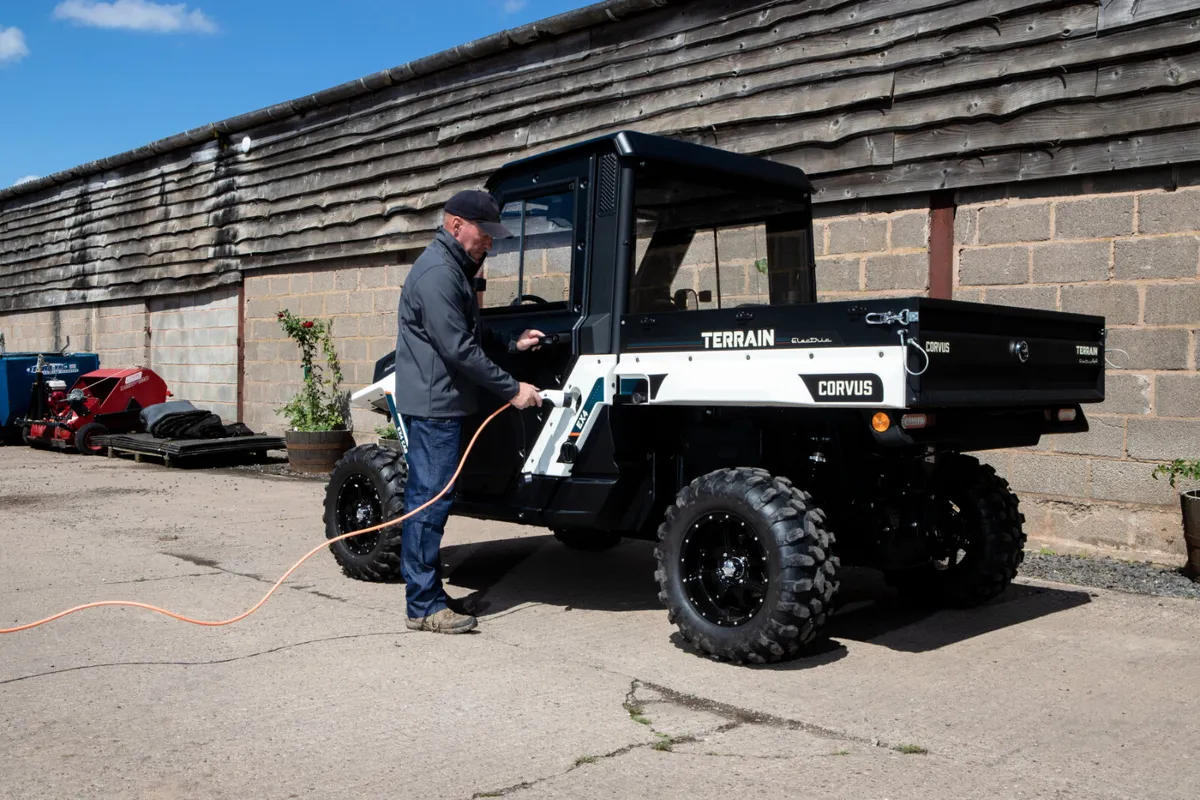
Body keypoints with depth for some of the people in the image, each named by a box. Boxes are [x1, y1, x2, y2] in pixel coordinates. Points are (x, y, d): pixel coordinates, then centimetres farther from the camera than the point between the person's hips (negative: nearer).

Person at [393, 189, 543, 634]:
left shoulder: (455, 269, 19)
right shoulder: (438, 273, -16)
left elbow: (471, 338, 25)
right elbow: (459, 350, -20)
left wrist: (513, 345, 11)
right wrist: (511, 389, -15)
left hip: (441, 402, 11)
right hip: (434, 403, -11)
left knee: (428, 499, 13)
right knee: (430, 500, -8)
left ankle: (428, 593, 21)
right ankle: (424, 607, -3)